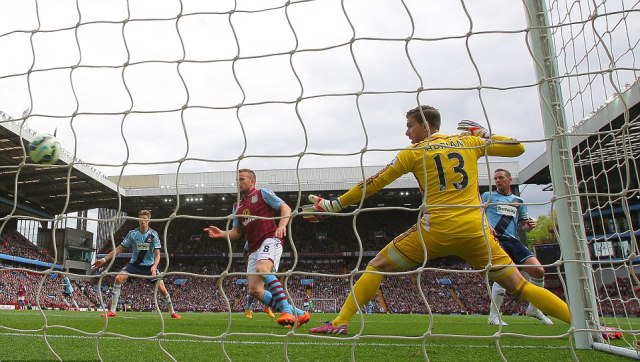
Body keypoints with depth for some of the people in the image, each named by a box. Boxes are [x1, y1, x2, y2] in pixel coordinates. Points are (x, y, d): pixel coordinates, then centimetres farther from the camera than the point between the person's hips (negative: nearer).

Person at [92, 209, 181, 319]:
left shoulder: (153, 234, -10)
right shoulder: (132, 234, -6)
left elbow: (157, 254, -13)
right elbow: (119, 249, 1)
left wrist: (154, 267, -30)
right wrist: (104, 259, -4)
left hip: (149, 266, -1)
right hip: (134, 264, 2)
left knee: (161, 288, -10)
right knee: (118, 278, -22)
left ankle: (172, 312, 10)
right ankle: (112, 311, -12)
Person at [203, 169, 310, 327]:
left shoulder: (262, 193, 5)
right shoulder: (237, 206, 24)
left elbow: (286, 208, -2)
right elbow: (236, 233, 24)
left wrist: (282, 225, -21)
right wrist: (221, 233, 4)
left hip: (270, 240, -7)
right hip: (253, 249, 7)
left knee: (262, 269, -36)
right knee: (254, 290, -5)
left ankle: (286, 309, -33)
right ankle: (297, 313, 1)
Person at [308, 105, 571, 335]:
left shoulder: (414, 152, 7)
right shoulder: (469, 141, 14)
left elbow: (373, 184, 6)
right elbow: (518, 147, 21)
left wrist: (333, 205, 12)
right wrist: (483, 133, 33)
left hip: (436, 230, -3)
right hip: (476, 231, 3)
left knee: (377, 267, 9)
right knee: (519, 286, 15)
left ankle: (339, 323, 5)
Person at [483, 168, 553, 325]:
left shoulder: (518, 201, 21)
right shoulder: (488, 196, 9)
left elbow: (524, 225, 22)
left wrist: (529, 225, -3)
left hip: (514, 241, 5)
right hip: (496, 239, -5)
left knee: (538, 270, -6)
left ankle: (533, 309, 17)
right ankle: (494, 316, -7)